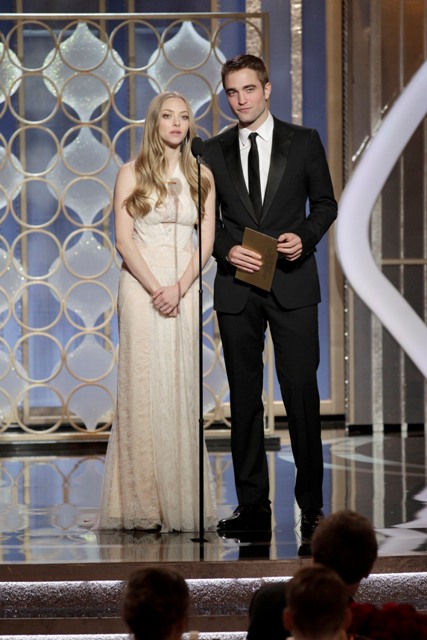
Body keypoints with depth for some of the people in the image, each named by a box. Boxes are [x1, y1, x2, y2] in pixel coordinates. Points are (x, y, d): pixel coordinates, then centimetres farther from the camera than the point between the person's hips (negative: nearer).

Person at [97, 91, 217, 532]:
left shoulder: (202, 177, 10)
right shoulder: (132, 174, 3)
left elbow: (206, 240, 4)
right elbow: (124, 239, -3)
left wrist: (179, 288, -9)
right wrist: (155, 289, -12)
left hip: (186, 286, 2)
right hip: (141, 284, -2)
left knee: (184, 386, 0)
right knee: (142, 384, -5)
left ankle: (182, 503, 3)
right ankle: (142, 506, -3)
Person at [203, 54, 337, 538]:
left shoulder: (303, 142, 4)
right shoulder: (214, 152, 9)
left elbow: (325, 203, 8)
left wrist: (305, 237, -10)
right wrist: (227, 250, -7)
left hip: (292, 284, -2)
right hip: (236, 286, 2)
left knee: (301, 391, -4)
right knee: (244, 397, 5)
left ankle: (311, 503, 3)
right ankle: (252, 504, 10)